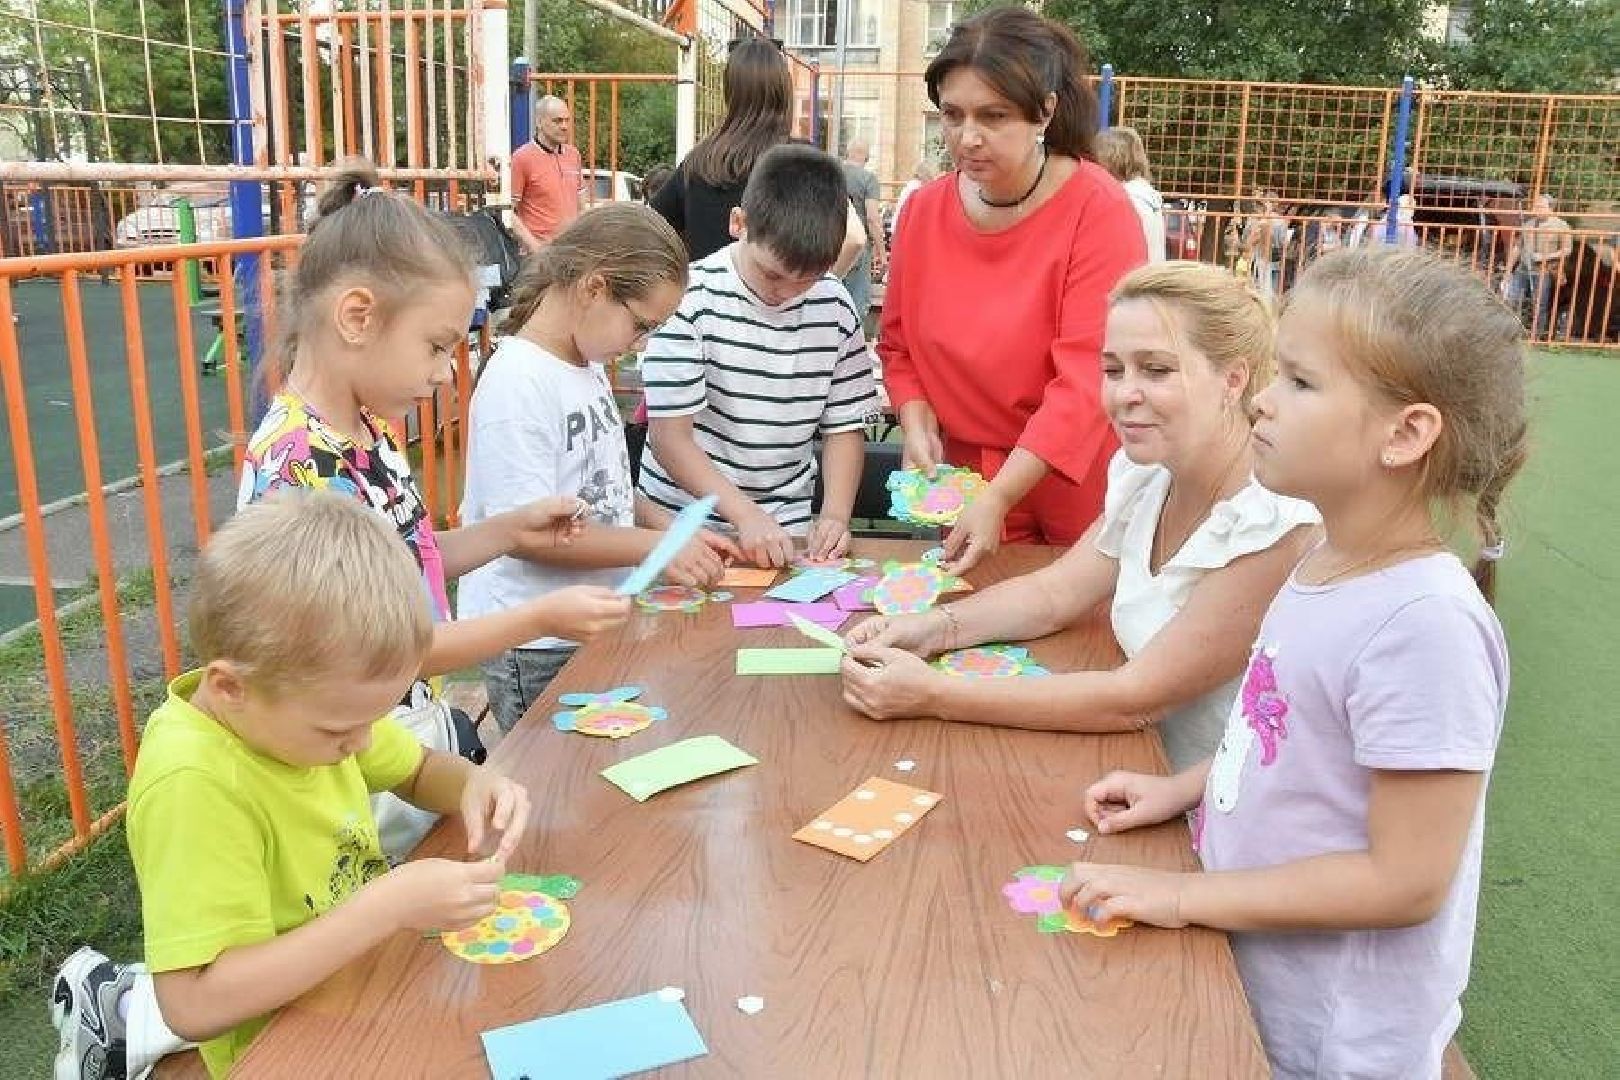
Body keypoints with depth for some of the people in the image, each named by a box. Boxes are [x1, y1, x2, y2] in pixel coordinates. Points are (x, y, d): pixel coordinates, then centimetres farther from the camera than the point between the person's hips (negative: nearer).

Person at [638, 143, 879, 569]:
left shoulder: (835, 308, 0)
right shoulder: (691, 298, -12)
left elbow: (844, 426, 8)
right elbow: (670, 435, -12)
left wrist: (835, 513, -7)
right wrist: (744, 514, -22)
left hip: (786, 523, 2)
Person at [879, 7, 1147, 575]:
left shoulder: (1098, 210, -17)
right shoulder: (924, 210, -1)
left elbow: (1087, 378, -23)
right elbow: (899, 344, 10)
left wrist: (999, 497, -30)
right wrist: (919, 428, -9)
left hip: (1078, 504, -4)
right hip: (964, 495, 4)